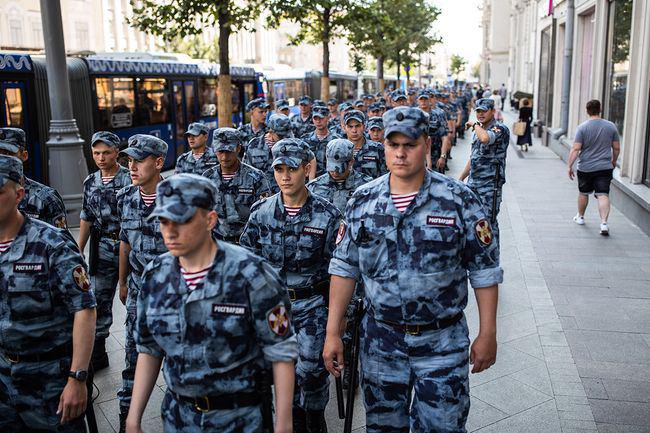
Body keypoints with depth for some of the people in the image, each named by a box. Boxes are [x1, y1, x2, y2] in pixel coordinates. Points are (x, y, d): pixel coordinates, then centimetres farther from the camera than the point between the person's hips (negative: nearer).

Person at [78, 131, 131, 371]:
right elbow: (86, 219, 15)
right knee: (99, 301, 6)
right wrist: (78, 252, 14)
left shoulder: (130, 179, -8)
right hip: (102, 250, 4)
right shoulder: (90, 182, 8)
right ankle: (96, 355, 16)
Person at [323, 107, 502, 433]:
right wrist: (332, 332, 0)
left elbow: (484, 270, -4)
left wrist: (487, 334, -5)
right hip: (380, 341, 3)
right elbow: (344, 268, 2)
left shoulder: (459, 200, -8)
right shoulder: (362, 201, -1)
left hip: (442, 343, -2)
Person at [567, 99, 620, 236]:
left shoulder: (583, 127, -8)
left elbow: (575, 149, -13)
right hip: (605, 167, 1)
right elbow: (617, 148, 7)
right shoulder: (611, 126, 1)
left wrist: (570, 166, -8)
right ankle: (604, 223, -16)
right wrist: (614, 162, 23)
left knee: (583, 193, 17)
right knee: (603, 195, -4)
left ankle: (580, 217, 34)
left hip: (585, 167, -1)